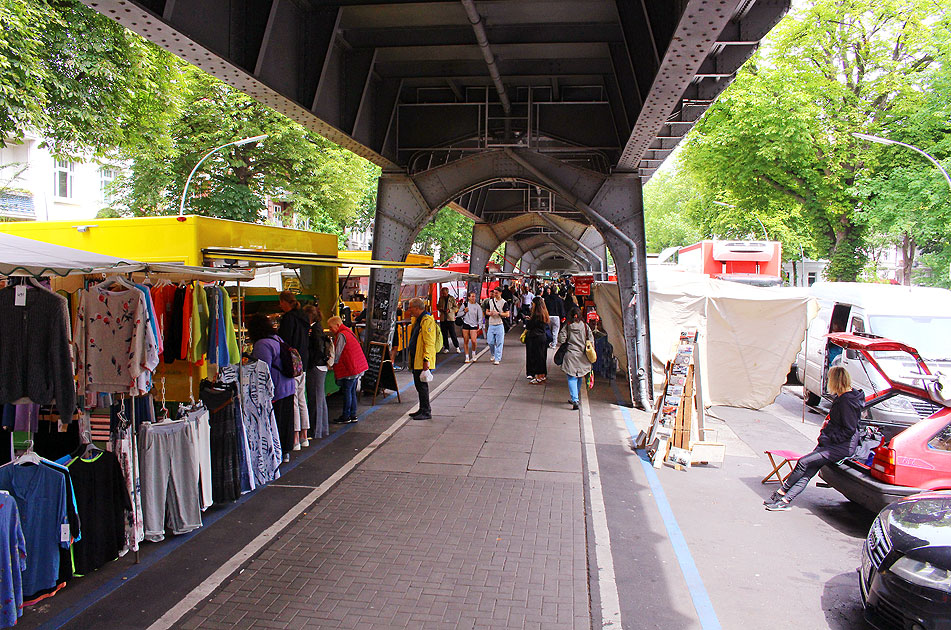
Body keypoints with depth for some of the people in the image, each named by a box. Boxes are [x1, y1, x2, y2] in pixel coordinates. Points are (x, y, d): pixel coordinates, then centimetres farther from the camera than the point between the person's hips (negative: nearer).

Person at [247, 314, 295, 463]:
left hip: (275, 391, -10)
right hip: (288, 387, 10)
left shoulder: (262, 344, -17)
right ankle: (285, 452, 25)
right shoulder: (277, 339, 13)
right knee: (285, 420, 15)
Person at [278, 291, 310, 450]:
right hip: (303, 363, 9)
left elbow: (285, 342, -17)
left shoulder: (288, 318, -13)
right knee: (302, 400, 14)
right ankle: (304, 437, 20)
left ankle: (295, 440, -5)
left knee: (292, 401, -6)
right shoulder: (302, 317, 13)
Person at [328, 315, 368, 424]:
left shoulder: (341, 335, -12)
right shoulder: (348, 332, 17)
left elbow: (337, 354, -14)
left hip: (350, 369, -10)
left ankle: (346, 417, 3)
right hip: (357, 366, 10)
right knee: (352, 391, 13)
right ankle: (353, 415, 18)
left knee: (347, 391, -3)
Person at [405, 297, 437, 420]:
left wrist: (426, 359, -26)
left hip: (422, 360, -10)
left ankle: (426, 412, 2)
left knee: (422, 385, -5)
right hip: (416, 359, 10)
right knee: (418, 385, 15)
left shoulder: (427, 320, -17)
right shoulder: (417, 319, 16)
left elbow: (429, 342, -23)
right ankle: (422, 409, 25)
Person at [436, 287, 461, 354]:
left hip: (450, 318, -4)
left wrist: (449, 310, -15)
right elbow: (438, 306, 18)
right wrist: (441, 309, -4)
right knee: (444, 334, 6)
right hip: (442, 318, 4)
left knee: (453, 334, -5)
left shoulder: (452, 298, -1)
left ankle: (457, 347, 5)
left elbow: (456, 307, 0)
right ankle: (446, 348, 15)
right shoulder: (441, 299, 9)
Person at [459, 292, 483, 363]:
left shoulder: (477, 306, 2)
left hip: (474, 325, -1)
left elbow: (480, 317, 2)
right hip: (465, 324, 2)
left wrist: (480, 326, -6)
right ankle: (467, 357, 13)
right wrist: (464, 312, -7)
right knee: (466, 341, 3)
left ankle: (473, 354, 13)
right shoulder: (465, 304, 6)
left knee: (473, 341, -14)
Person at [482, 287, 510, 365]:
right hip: (491, 324, 4)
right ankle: (494, 355, 29)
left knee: (499, 343, -3)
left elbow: (507, 314, -6)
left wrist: (498, 313, -18)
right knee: (490, 342, 4)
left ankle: (497, 359, 1)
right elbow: (486, 311, 16)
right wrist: (490, 313, -6)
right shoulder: (490, 301, 10)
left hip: (499, 325, -4)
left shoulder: (503, 302, -3)